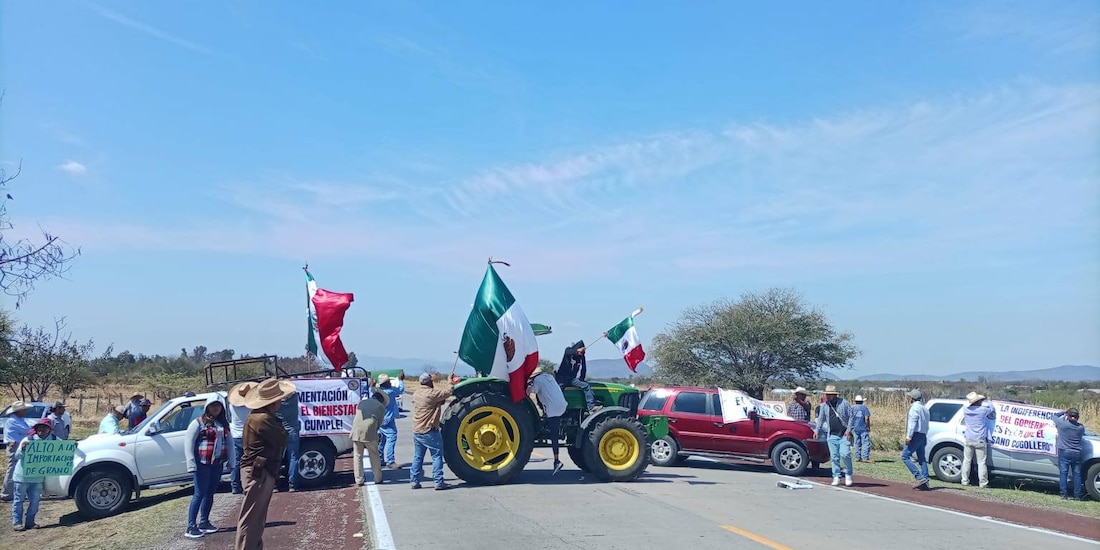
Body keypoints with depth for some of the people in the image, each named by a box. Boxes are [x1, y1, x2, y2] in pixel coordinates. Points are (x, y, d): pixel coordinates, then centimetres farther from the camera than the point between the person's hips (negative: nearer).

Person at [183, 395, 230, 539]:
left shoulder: (224, 423, 13)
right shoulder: (199, 423, -5)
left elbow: (228, 442, 17)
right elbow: (188, 442, -8)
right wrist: (191, 463, -16)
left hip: (218, 463, 6)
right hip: (203, 463, -6)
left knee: (210, 493, 11)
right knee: (200, 493, -6)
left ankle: (204, 522, 21)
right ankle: (191, 527, -2)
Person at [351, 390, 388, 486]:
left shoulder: (362, 401, 20)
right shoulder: (381, 407, 12)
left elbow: (356, 416, 22)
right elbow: (379, 423, 11)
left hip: (356, 431, 2)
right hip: (369, 431, -2)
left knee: (357, 456, 12)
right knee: (374, 456, 14)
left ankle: (359, 480, 12)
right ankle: (378, 479, 20)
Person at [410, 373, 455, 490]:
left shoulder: (416, 394, 11)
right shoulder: (431, 393, -16)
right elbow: (447, 392, -12)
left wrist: (441, 401, 9)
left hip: (416, 431, 8)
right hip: (429, 431, -8)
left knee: (417, 457, 14)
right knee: (437, 456, -1)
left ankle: (414, 481, 15)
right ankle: (438, 482, -3)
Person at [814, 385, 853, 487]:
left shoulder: (844, 403, -2)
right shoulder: (824, 405, 8)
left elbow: (851, 416, -1)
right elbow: (821, 419, 14)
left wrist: (849, 430, -8)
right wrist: (817, 430, 4)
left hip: (844, 434, -3)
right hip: (832, 435, 3)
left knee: (845, 454, -14)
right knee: (834, 456, 2)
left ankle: (848, 475, 5)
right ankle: (836, 477, 10)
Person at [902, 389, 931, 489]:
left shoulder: (915, 407, -10)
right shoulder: (924, 408, 19)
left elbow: (912, 423, -19)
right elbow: (926, 425, 21)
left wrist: (908, 436, -21)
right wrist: (925, 437, 23)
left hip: (916, 435, -10)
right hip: (923, 436, 10)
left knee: (905, 456, -9)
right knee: (922, 459, 10)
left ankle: (919, 477, -17)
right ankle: (925, 481, 7)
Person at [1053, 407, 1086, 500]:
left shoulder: (1062, 424, -9)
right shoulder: (1081, 427, -2)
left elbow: (1054, 418, 9)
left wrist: (1064, 413, 22)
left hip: (1064, 452, -2)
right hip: (1076, 453, 2)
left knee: (1063, 473, 1)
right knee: (1077, 474, 8)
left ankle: (1064, 494, -2)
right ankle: (1078, 495, 10)